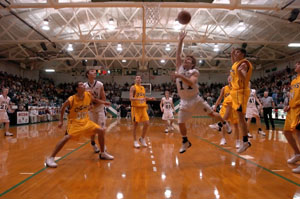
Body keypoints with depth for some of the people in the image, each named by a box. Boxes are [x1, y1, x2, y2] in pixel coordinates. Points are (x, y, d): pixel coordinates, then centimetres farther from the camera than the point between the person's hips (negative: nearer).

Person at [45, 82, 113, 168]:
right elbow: (63, 108, -2)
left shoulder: (88, 95, -7)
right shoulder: (71, 99, -18)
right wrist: (61, 121, -2)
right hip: (74, 122, -5)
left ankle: (102, 154, 12)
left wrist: (103, 102, 2)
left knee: (101, 130, -3)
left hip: (86, 121, 5)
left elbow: (94, 100, 16)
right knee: (67, 137, -27)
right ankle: (50, 158, -14)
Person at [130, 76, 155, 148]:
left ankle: (142, 138, 19)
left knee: (147, 124, 0)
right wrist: (139, 99, -29)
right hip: (136, 107, -6)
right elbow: (131, 98, -15)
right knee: (135, 124, -1)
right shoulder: (133, 87, -3)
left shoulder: (143, 88, 17)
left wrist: (150, 98, 8)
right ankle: (135, 141, 11)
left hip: (143, 107, 6)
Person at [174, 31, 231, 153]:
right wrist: (181, 40, -7)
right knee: (181, 123, 0)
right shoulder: (179, 68, 2)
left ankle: (225, 123, 40)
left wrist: (180, 76, -36)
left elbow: (191, 83, -29)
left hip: (195, 99, -3)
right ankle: (185, 142, 22)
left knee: (211, 114, 9)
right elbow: (178, 54, -4)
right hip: (184, 101, 3)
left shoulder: (194, 72, -9)